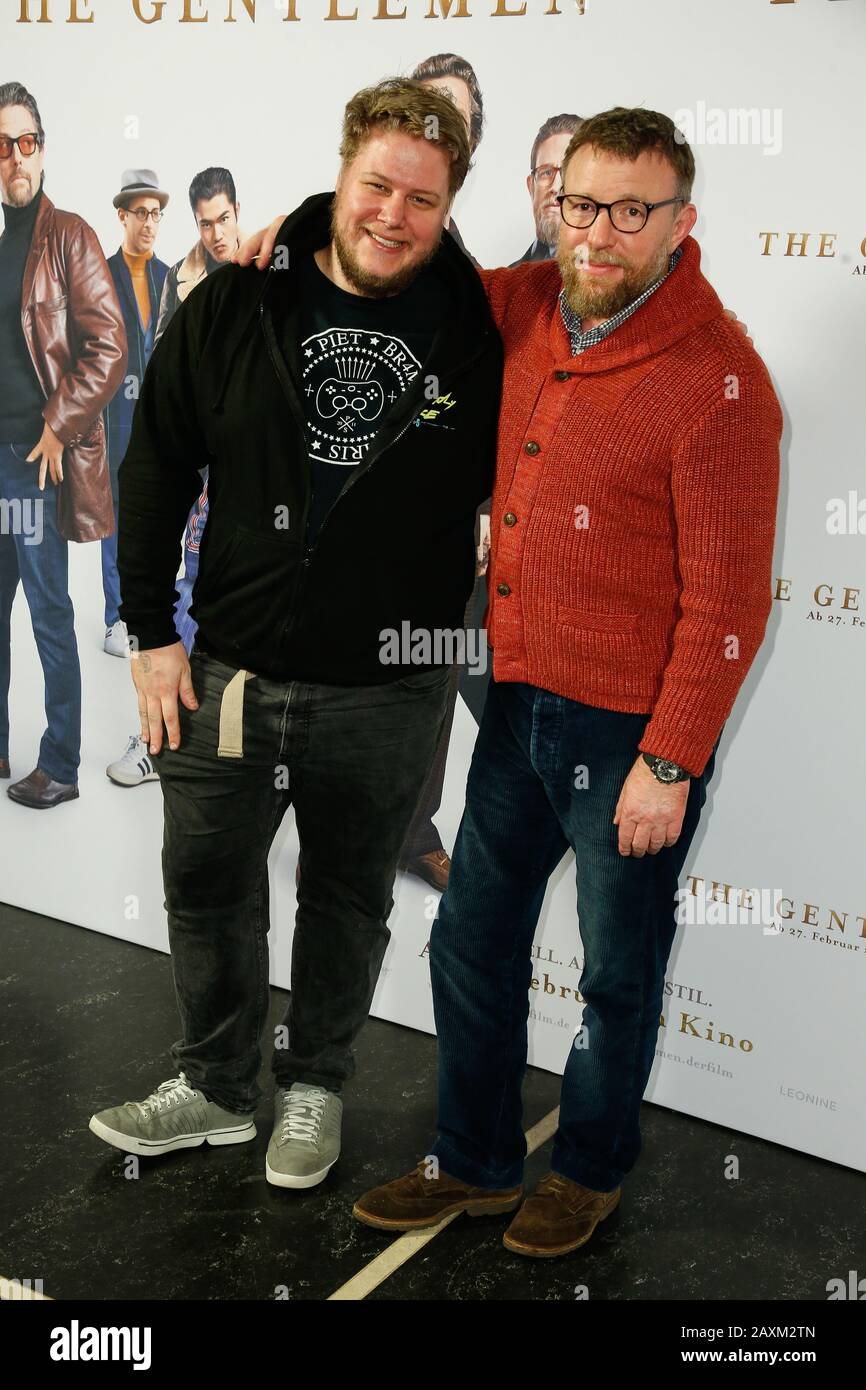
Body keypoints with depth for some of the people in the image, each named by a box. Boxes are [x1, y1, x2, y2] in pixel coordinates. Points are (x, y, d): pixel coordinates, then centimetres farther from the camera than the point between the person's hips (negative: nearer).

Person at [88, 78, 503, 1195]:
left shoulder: (478, 331, -5)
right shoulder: (237, 305, -3)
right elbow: (155, 467, 3)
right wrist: (152, 632, 0)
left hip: (386, 695, -1)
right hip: (229, 674, 2)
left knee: (349, 900, 16)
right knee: (206, 888, 14)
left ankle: (314, 1085, 39)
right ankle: (217, 1086, 37)